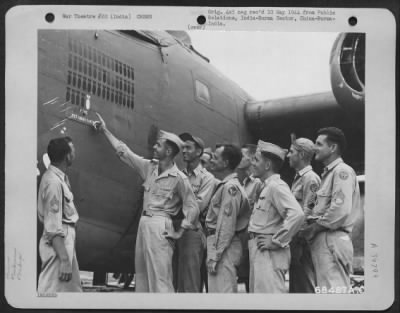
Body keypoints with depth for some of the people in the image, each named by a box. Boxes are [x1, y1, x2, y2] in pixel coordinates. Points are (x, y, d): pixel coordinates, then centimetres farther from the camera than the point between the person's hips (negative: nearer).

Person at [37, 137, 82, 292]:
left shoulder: (59, 177, 7)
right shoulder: (53, 182, -22)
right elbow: (53, 227, -24)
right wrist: (64, 259, -24)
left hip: (65, 241, 10)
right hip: (58, 244, -10)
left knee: (72, 289, 16)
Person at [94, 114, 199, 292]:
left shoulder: (179, 178, -9)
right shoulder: (149, 167, 10)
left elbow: (192, 207, -7)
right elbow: (124, 152, 17)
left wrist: (179, 231, -8)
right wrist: (105, 131, 21)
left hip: (160, 226, -7)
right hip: (144, 223, 7)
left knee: (160, 277, -9)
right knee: (142, 275, 12)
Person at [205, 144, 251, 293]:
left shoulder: (230, 187, -16)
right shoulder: (224, 185, 14)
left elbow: (227, 225, -19)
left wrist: (215, 256, -19)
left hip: (224, 247, -10)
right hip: (215, 242, 10)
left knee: (223, 290, -7)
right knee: (215, 289, 15)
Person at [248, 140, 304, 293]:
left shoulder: (276, 186, -13)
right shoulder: (266, 187, 18)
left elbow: (297, 214, -27)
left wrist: (277, 242, -21)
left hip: (269, 253, -10)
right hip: (258, 252, 10)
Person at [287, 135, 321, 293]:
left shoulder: (310, 178, -11)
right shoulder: (298, 178, 19)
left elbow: (308, 212, -17)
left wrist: (298, 238, -18)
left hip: (303, 239, -10)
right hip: (295, 239, 10)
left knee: (304, 286, -6)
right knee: (294, 285, 12)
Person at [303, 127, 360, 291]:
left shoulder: (342, 171, -9)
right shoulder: (328, 173, 21)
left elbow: (341, 209, -20)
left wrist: (315, 227, -12)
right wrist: (312, 225, 7)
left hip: (332, 239, -10)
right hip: (323, 240, 10)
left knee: (332, 290, -11)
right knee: (325, 287, 11)